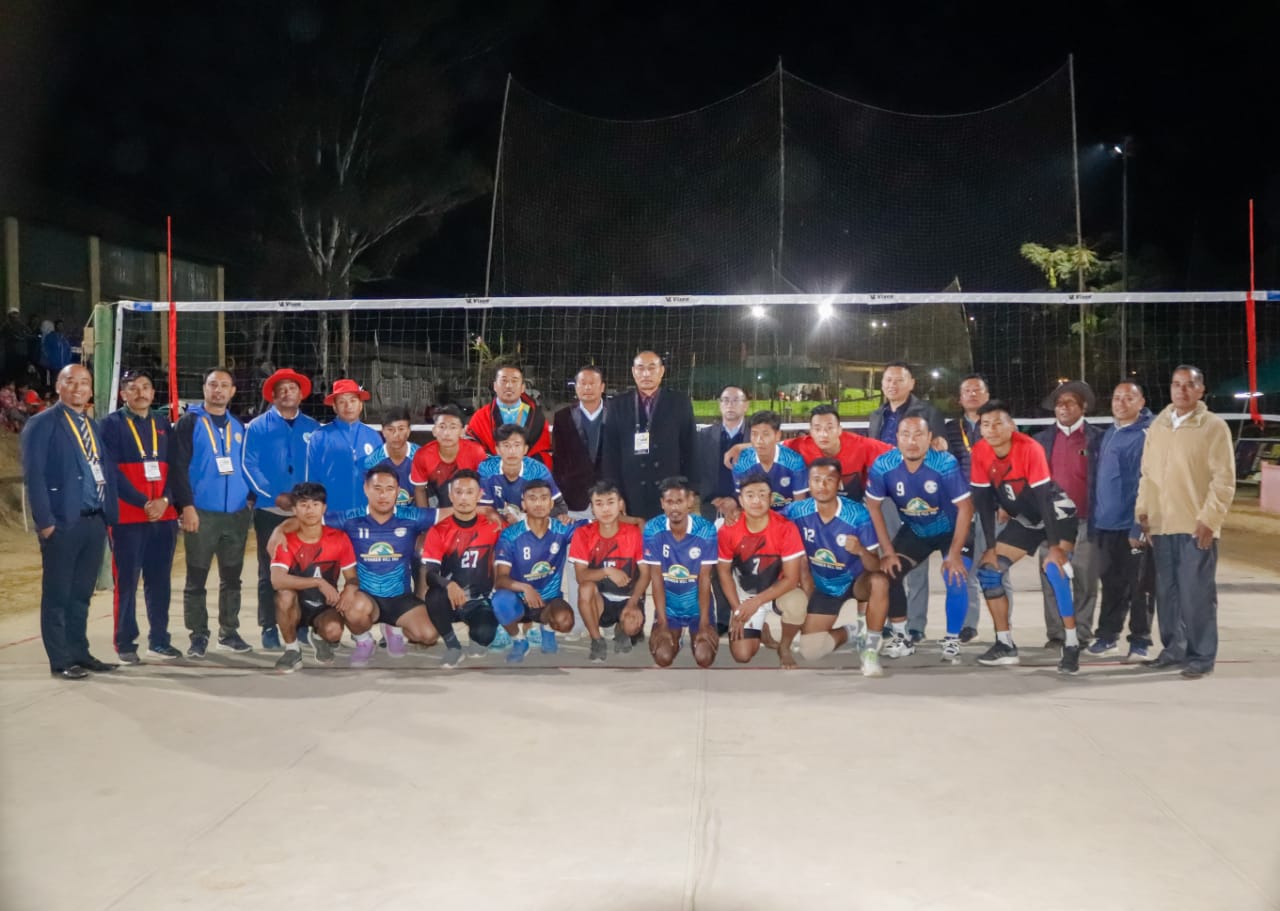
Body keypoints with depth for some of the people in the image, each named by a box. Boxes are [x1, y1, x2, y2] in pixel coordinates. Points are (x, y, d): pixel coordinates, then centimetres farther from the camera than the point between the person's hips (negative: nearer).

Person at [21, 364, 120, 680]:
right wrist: (45, 520, -17)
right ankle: (60, 660, 9)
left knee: (81, 593, 14)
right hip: (62, 523, -6)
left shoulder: (93, 426, 17)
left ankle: (80, 653, 22)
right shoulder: (42, 424, -4)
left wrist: (110, 515, 7)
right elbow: (33, 476, -11)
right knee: (57, 594, 3)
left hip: (94, 521, 7)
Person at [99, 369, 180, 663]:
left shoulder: (163, 426, 13)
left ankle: (159, 640, 16)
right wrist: (143, 503, -14)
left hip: (164, 515, 4)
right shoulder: (111, 424, 0)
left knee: (160, 581, 8)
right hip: (128, 516, -4)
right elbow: (112, 471, -8)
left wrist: (165, 500, -8)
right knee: (127, 582, 0)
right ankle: (125, 644, 9)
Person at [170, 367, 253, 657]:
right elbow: (178, 466, -8)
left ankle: (229, 632, 20)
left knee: (231, 578, 10)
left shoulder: (238, 427, 14)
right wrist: (186, 506, -15)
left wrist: (250, 500, 10)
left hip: (237, 514, 4)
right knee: (197, 578, 2)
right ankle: (198, 636, 10)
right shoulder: (190, 422, -1)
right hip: (201, 513, -4)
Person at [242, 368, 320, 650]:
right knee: (269, 572, 2)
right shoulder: (257, 427, 2)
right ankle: (269, 628, 9)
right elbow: (249, 466, -5)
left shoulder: (313, 428, 10)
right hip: (269, 510, -2)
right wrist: (275, 496, -14)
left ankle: (301, 625, 14)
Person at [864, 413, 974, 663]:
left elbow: (965, 507, -24)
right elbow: (873, 506, -11)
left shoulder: (946, 464, -31)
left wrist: (955, 553, -24)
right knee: (888, 573, -11)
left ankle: (952, 640, 2)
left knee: (955, 580, -22)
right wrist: (887, 551, -13)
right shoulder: (883, 466, -23)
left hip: (952, 530, -3)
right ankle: (901, 637, 8)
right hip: (913, 531, 3)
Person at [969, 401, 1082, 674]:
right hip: (1024, 520, 6)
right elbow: (983, 499, -8)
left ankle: (1071, 646, -18)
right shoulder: (979, 453, -14)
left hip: (1057, 513, -6)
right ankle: (1005, 644, 10)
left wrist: (1054, 546, -32)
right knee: (988, 569, -1)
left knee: (1055, 568, -28)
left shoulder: (1030, 448, -28)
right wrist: (991, 546, -9)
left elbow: (1044, 498, -30)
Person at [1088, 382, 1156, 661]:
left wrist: (1140, 527, -21)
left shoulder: (1146, 435, -12)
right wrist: (1094, 519, 14)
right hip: (1105, 524, 7)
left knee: (1138, 586, 3)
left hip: (1132, 526, -7)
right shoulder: (1109, 433, 13)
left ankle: (1140, 642, 13)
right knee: (1111, 584, 16)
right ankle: (1107, 636, 26)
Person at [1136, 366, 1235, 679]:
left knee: (1196, 593, -2)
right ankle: (1174, 648, 21)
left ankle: (1201, 656, 6)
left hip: (1196, 526, -5)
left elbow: (1224, 479, -8)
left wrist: (1208, 519, -14)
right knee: (1167, 592, 10)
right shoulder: (1157, 426, 12)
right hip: (1161, 524, 5)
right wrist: (1143, 509, 9)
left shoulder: (1214, 426, -4)